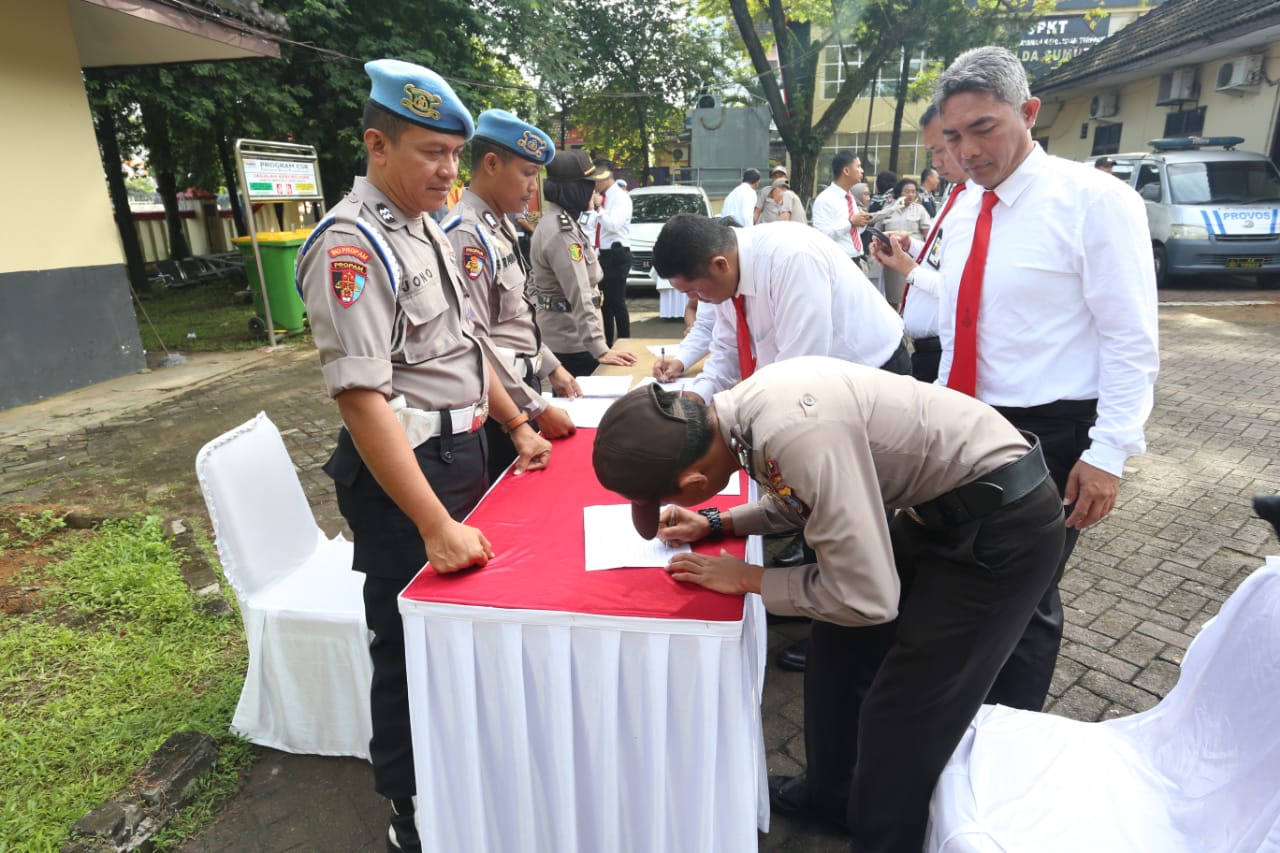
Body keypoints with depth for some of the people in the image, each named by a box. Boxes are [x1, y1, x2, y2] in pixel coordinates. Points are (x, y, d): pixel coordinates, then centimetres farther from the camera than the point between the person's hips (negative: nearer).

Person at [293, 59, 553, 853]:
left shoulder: (427, 229, 10)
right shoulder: (352, 245, -18)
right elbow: (362, 399, -26)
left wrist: (518, 426, 16)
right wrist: (435, 525, -29)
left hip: (463, 450, 9)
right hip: (404, 466, -9)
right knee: (412, 640, 7)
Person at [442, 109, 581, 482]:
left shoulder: (500, 224, 10)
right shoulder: (466, 235, -20)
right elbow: (475, 341, -24)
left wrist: (551, 366, 15)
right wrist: (536, 408, -22)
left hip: (524, 382, 9)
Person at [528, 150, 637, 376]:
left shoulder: (554, 221, 9)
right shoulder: (562, 232, -23)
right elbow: (579, 296, -30)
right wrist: (600, 349, -34)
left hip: (561, 334, 10)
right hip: (572, 340, -10)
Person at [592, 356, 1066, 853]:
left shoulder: (800, 434, -35)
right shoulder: (743, 406, -8)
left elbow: (867, 599, -28)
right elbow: (804, 495, 13)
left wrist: (745, 578, -16)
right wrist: (717, 524, 5)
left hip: (1004, 523, -8)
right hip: (942, 504, 8)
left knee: (900, 722, -1)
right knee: (839, 644, 17)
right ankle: (832, 795, 39)